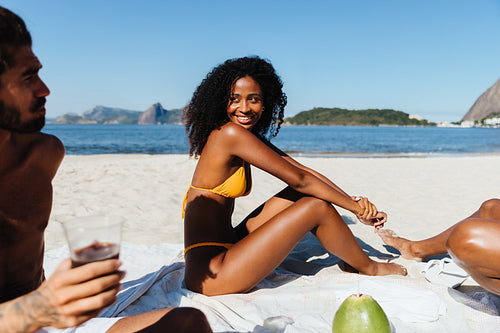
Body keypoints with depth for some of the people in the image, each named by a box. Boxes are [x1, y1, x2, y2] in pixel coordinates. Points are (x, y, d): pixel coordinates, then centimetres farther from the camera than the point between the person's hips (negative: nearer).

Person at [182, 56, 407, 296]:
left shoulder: (251, 137, 10)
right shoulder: (230, 133, -17)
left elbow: (304, 171, 8)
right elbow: (298, 178, -15)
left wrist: (353, 201, -1)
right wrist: (356, 208, -6)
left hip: (226, 248, 9)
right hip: (211, 274, -9)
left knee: (302, 194, 6)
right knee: (317, 206, -7)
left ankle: (351, 259, 19)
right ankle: (368, 268, 17)